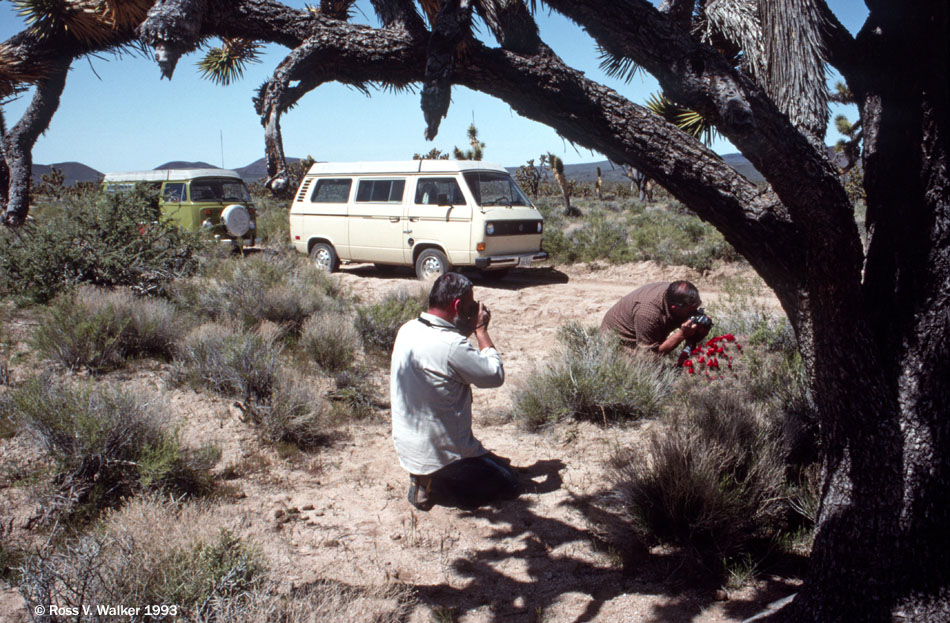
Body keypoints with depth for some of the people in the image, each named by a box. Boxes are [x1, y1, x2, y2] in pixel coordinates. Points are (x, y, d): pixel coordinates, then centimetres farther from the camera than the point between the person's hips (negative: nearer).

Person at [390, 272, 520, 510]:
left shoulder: (408, 330, -1)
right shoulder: (451, 345, -28)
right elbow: (495, 375, -17)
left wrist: (469, 331, 2)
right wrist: (481, 330, -8)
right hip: (440, 453, -9)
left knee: (497, 463, 29)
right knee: (509, 482, 11)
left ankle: (425, 479, 11)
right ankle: (434, 487, 0)